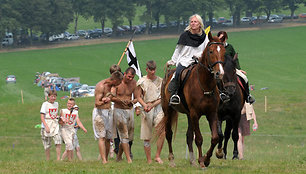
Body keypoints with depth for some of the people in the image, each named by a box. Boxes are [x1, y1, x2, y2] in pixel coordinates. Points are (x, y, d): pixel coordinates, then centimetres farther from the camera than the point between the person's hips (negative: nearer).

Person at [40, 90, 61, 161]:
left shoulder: (56, 104, 13)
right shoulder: (45, 104, -5)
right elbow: (42, 117, -11)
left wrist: (58, 117, 7)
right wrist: (46, 126, -21)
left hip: (55, 125, 4)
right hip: (47, 126, -4)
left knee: (58, 141, -13)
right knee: (47, 145, 1)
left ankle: (58, 159, -13)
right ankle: (48, 161, 11)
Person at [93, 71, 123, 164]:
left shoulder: (110, 85, 9)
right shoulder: (101, 86, -17)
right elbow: (97, 103, -25)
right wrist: (104, 101, -40)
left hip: (108, 112, 8)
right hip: (99, 112, -8)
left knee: (108, 138, 5)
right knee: (102, 136, -15)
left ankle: (106, 159, 9)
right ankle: (104, 160, -22)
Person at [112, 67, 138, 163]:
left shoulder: (134, 83, 3)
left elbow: (137, 97, 7)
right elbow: (111, 97, -13)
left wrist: (132, 101, -14)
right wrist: (120, 100, -29)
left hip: (130, 110, 5)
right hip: (119, 111, -5)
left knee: (130, 135, 8)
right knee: (124, 135, -8)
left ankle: (119, 156, 26)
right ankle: (129, 159, -11)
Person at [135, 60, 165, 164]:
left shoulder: (160, 81, 6)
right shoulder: (142, 81, 5)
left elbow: (162, 97, 2)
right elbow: (138, 97, 6)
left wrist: (152, 105, -13)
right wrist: (145, 105, -14)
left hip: (158, 107, 0)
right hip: (146, 109, 0)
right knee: (146, 137, 2)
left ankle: (158, 156, -10)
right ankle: (149, 160, 10)